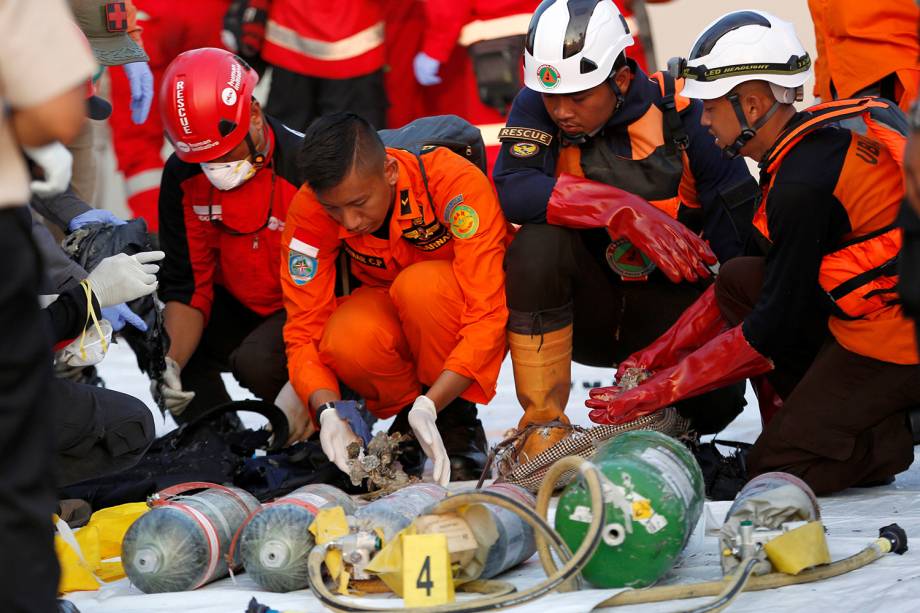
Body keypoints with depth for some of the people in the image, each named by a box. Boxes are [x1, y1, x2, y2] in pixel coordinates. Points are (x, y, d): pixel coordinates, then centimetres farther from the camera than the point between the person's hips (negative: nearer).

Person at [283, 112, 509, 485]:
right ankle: (407, 416, -2)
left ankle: (458, 422, -14)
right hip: (388, 311, 2)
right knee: (345, 341, -33)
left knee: (420, 284, -36)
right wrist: (327, 410, -37)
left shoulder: (456, 182, -31)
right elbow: (304, 325, -19)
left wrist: (429, 407, -44)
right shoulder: (310, 208, -22)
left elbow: (487, 314, -34)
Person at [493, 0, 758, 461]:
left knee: (713, 403, -25)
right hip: (586, 310, 0)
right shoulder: (536, 107, -11)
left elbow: (740, 212, -11)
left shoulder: (680, 113, -14)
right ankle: (542, 425, -21)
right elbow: (512, 191, -28)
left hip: (669, 305, 0)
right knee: (538, 243, -30)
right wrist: (625, 211, -37)